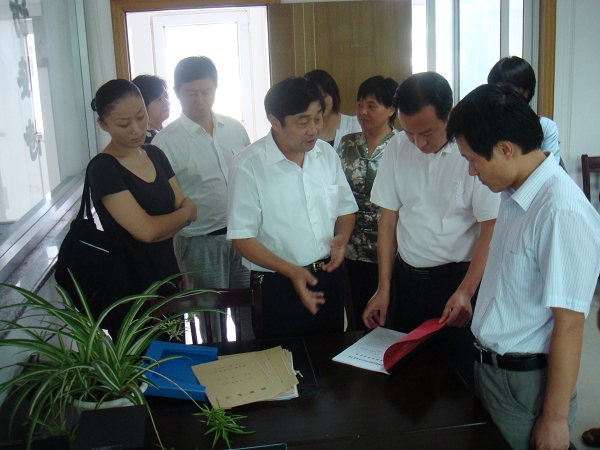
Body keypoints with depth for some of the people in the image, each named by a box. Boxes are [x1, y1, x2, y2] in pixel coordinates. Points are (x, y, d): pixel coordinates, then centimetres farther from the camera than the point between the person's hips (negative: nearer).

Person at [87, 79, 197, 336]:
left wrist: (159, 226, -15)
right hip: (131, 288, -7)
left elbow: (187, 207, 4)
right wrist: (185, 212, -5)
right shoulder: (103, 169, -16)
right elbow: (146, 230, -22)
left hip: (167, 277, 7)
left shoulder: (155, 155, 7)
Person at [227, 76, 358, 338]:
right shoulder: (249, 166, -15)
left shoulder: (326, 153, 3)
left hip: (330, 276, 5)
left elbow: (345, 208, 13)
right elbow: (242, 237, -14)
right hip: (279, 286, -5)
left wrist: (342, 237, -9)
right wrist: (290, 270, -24)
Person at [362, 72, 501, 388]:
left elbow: (491, 229, -12)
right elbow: (388, 220, 5)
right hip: (407, 277, 4)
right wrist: (383, 289, 4)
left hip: (458, 278, -4)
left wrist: (466, 291, -19)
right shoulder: (397, 148, 0)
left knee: (458, 379, 5)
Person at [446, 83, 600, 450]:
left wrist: (555, 418, -17)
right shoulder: (515, 194, 2)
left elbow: (569, 324, -22)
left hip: (526, 382, -8)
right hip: (490, 365, 8)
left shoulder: (562, 212, -25)